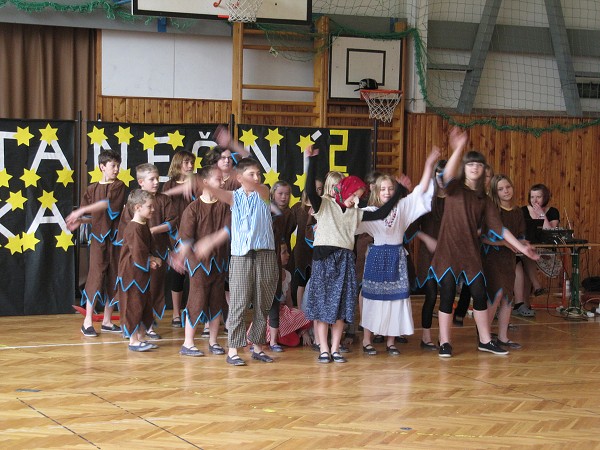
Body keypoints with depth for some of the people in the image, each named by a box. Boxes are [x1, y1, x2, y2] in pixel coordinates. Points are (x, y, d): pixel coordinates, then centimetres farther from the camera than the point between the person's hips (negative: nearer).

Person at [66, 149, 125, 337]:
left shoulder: (119, 186, 1)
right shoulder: (92, 189, 8)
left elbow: (108, 204, -16)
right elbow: (92, 216, 11)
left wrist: (81, 211, -19)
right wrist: (80, 221, -10)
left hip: (115, 238, 0)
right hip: (98, 237, 0)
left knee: (113, 279, 3)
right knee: (96, 276, -8)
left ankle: (107, 321, 13)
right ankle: (87, 322, -3)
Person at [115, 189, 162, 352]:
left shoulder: (144, 226, 12)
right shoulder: (134, 229, -19)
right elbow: (139, 256, -24)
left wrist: (152, 261, 0)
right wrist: (153, 260, -9)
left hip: (143, 276, 10)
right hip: (131, 275, -10)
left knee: (145, 307, 14)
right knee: (133, 307, -2)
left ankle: (141, 338, 22)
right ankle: (134, 341, 5)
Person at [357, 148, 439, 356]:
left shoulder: (402, 207, 5)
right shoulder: (370, 212, -2)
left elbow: (421, 191, 2)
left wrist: (429, 165, -5)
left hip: (397, 257, 3)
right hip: (377, 256, -3)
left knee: (395, 298, 3)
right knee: (373, 297, 0)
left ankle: (390, 342, 11)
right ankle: (367, 341, 7)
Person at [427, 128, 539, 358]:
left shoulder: (484, 199, 10)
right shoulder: (455, 189, -1)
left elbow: (497, 227, 8)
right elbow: (447, 175, -25)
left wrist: (521, 247, 2)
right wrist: (458, 149, -39)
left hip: (471, 252, 4)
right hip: (449, 249, -4)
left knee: (480, 295, 5)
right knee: (447, 295, -3)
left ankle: (485, 340, 19)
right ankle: (444, 343, 5)